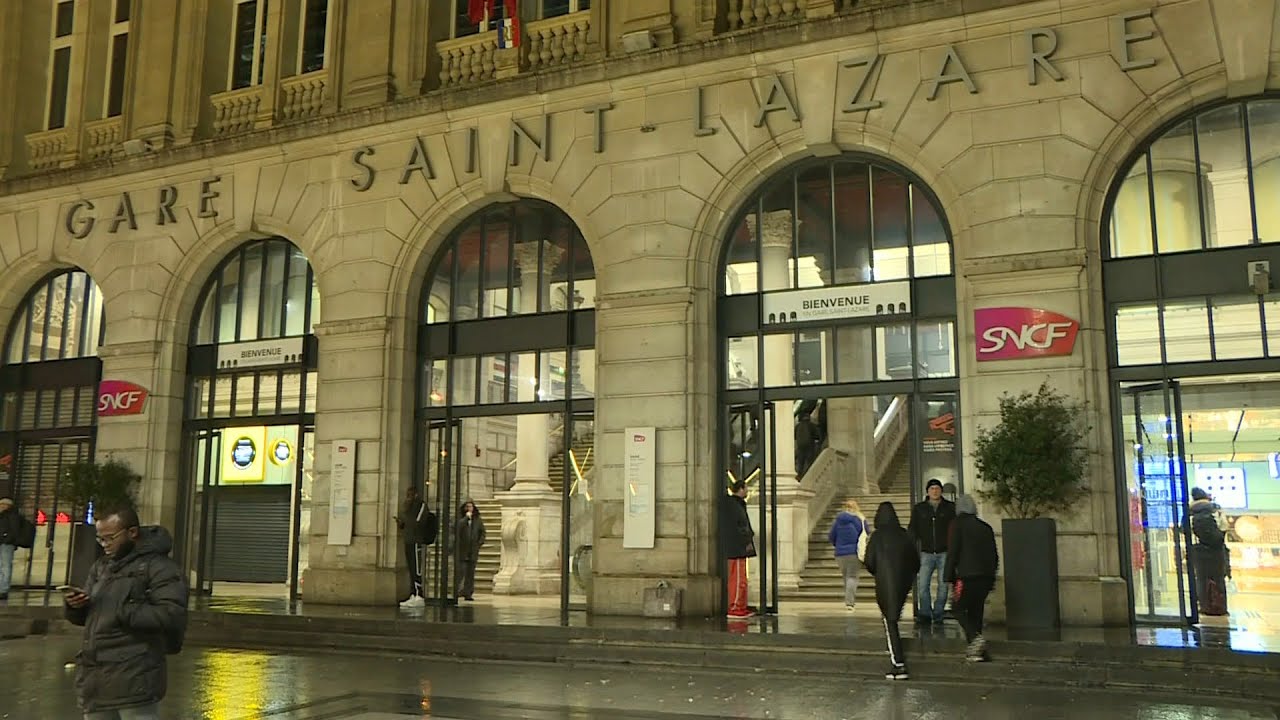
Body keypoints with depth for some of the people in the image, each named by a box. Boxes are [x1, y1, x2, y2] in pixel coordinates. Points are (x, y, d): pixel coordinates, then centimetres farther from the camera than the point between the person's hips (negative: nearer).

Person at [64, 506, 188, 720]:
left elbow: (172, 614, -19)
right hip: (94, 679, 8)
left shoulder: (158, 566, -8)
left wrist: (123, 613, -18)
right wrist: (75, 605, 1)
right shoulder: (101, 567, 19)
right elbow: (83, 617, 24)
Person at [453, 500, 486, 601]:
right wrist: (466, 517, -13)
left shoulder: (478, 520, 13)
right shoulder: (460, 518, 3)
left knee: (470, 573, 4)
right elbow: (457, 527, -17)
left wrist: (480, 542, 5)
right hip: (461, 550, -3)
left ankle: (468, 594, 7)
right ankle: (458, 590, -8)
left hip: (473, 551, 3)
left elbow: (482, 532, 19)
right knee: (460, 571, -13)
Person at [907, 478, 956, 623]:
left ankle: (938, 613, 13)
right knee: (922, 584, -6)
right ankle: (925, 614, 3)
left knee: (943, 584, 3)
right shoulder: (919, 508, 7)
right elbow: (912, 529, 9)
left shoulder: (950, 508, 4)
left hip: (945, 553, -1)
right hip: (926, 553, 1)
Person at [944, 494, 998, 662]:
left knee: (958, 608, 4)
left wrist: (948, 576, -6)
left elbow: (953, 551, -9)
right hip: (986, 577, 6)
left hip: (966, 576, -6)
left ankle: (975, 637, -18)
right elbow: (994, 555, 19)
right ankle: (975, 651, 10)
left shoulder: (958, 524, -3)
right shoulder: (986, 527, 16)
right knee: (975, 611, 12)